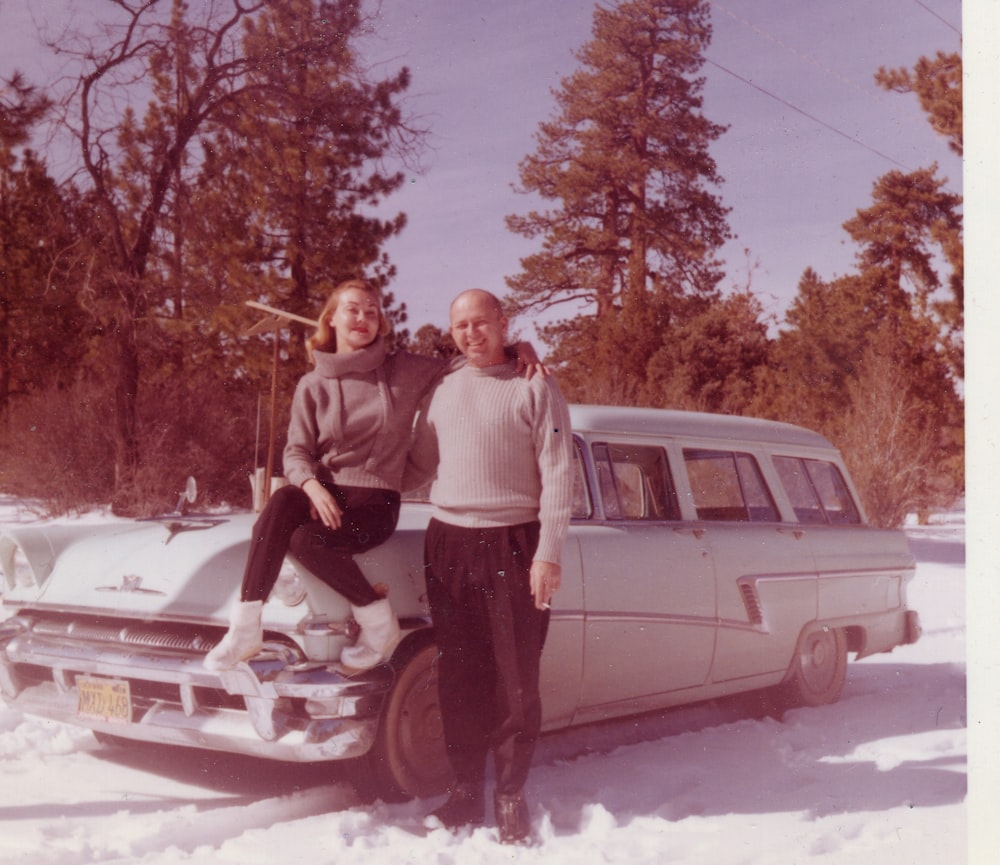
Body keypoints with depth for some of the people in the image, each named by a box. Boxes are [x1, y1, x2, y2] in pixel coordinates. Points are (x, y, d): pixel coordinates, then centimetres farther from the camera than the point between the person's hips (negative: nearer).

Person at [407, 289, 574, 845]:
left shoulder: (535, 389, -2)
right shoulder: (444, 391, 13)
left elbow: (559, 475, -6)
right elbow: (418, 466, 20)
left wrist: (549, 554, -12)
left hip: (514, 546, -4)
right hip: (449, 544, 4)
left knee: (517, 680, 1)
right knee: (460, 679, 8)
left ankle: (512, 797, 13)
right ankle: (466, 791, 20)